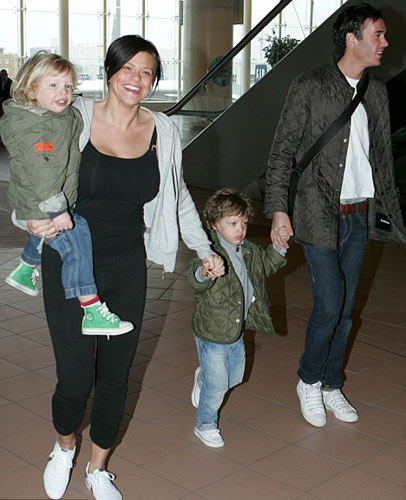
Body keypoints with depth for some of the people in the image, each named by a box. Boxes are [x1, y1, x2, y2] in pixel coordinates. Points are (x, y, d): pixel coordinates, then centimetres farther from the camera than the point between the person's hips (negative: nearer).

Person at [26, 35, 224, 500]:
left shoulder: (162, 130, 2)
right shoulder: (75, 119, -8)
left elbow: (178, 197, 15)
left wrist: (206, 250, 16)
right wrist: (37, 217, -21)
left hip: (127, 268, 3)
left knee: (115, 376, 9)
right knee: (75, 377, -3)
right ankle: (64, 446, 33)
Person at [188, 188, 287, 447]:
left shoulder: (250, 251, 1)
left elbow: (268, 264, 21)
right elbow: (195, 278, -43)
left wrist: (279, 247, 5)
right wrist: (203, 272, -65)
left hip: (237, 330, 8)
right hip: (212, 334, -8)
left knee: (235, 377, 23)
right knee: (217, 385, 2)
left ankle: (202, 378, 53)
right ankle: (206, 425, 27)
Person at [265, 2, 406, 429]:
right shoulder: (309, 88, -7)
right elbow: (281, 153, -7)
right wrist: (278, 209, -13)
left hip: (360, 216, 6)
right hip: (320, 216, -5)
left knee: (345, 309, 11)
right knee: (329, 306, -7)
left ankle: (331, 386, 27)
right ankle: (308, 381, 17)